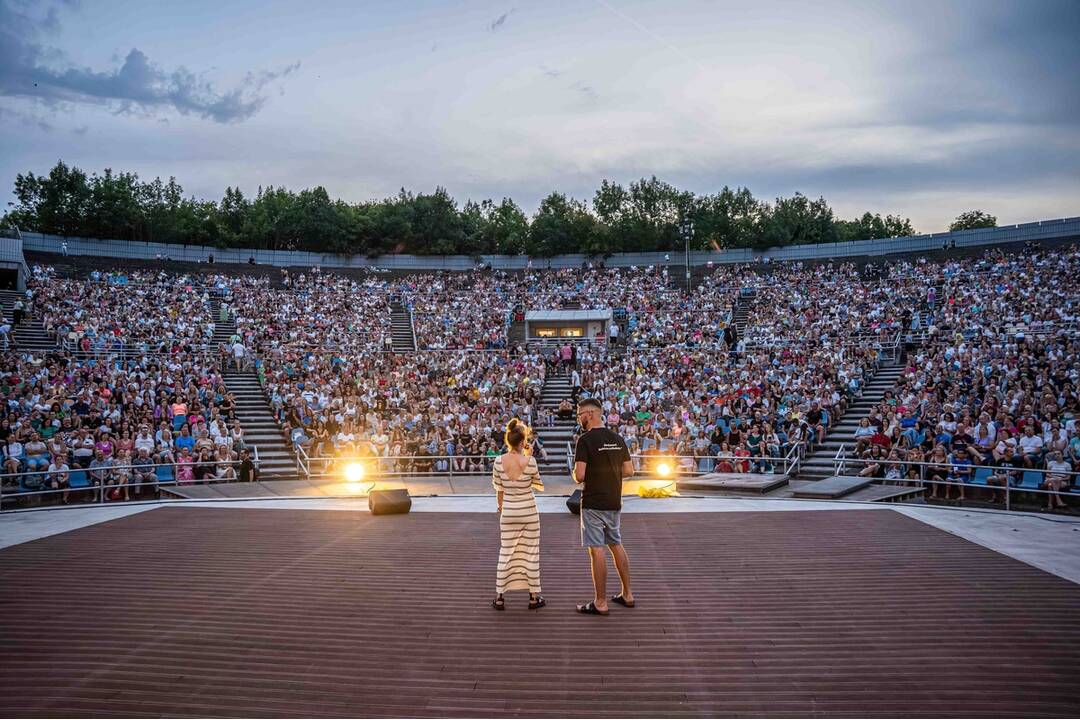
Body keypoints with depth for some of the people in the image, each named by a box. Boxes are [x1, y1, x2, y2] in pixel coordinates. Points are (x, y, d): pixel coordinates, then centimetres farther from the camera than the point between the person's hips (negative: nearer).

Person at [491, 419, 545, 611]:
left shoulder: (499, 461, -8)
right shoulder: (530, 461, -14)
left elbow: (499, 490, 0)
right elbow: (540, 486, 1)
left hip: (508, 511, 2)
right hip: (528, 510, -2)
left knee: (506, 552, 10)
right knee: (531, 552, 8)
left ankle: (499, 597, 11)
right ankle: (534, 597, 14)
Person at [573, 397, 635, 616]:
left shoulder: (585, 440, -14)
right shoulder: (618, 439, 6)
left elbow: (580, 475, -20)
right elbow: (629, 471, 9)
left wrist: (576, 474, 2)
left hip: (593, 503, -7)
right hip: (614, 501, 7)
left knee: (596, 550, -2)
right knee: (616, 545, 18)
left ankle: (601, 603, 2)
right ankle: (627, 594, 25)